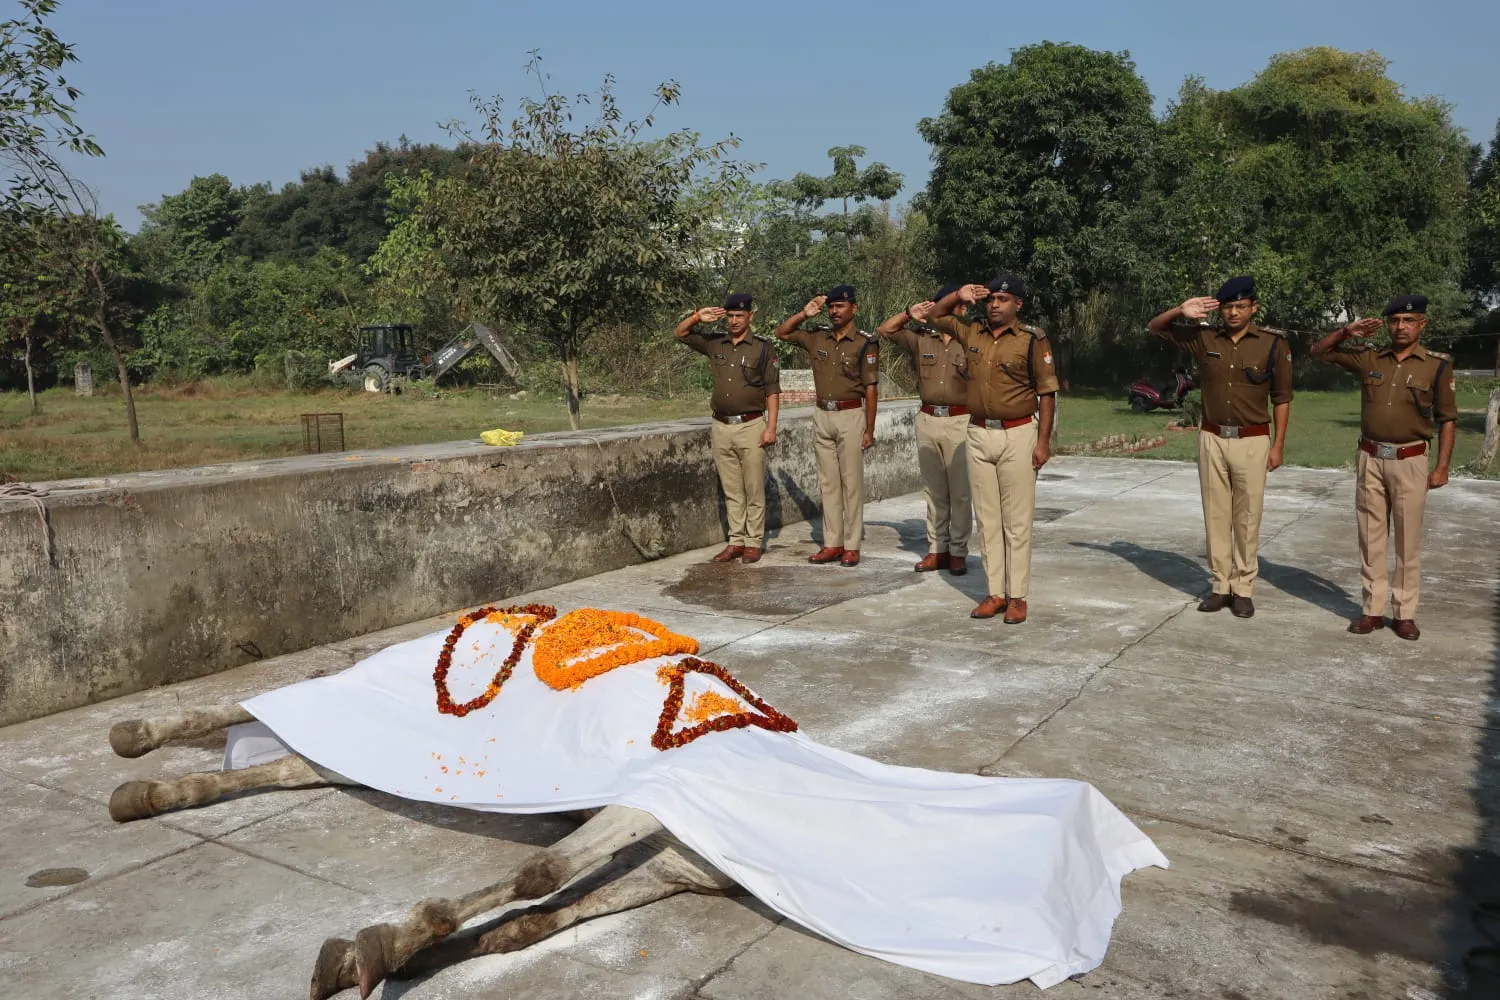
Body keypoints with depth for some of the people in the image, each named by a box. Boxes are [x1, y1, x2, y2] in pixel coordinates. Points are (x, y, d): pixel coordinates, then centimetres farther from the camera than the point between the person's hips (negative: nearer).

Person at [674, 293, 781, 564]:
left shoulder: (763, 347, -2)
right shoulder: (714, 343, 10)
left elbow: (772, 391, -5)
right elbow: (680, 333, 17)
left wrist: (771, 427, -12)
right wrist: (698, 317, -2)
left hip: (751, 426, -4)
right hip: (721, 427, 4)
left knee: (754, 490, 1)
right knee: (731, 491, 9)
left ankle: (754, 543, 8)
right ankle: (736, 542, 15)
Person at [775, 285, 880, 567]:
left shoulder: (865, 343, -6)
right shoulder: (817, 338, 8)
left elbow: (871, 388, -7)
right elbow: (781, 332, 17)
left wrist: (869, 430, -10)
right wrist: (804, 314, 2)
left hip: (850, 416, -5)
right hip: (823, 416, 5)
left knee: (851, 482, -1)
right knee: (828, 482, 8)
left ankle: (852, 546, 4)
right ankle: (832, 543, 14)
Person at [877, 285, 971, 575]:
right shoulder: (921, 339, 8)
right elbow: (884, 330, 11)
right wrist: (910, 312, 0)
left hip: (959, 421, -3)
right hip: (927, 420, 3)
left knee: (960, 491, 0)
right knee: (934, 491, 9)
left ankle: (958, 552, 7)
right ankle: (936, 549, 16)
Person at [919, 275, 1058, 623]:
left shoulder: (1032, 339, -5)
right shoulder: (972, 333, 8)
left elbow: (1047, 393, -4)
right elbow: (934, 314, 22)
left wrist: (1043, 441, -10)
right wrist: (960, 295, 5)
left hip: (1017, 435, -5)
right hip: (979, 434, 5)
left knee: (1017, 520, -1)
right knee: (987, 518, 7)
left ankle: (1017, 596, 5)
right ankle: (995, 592, 14)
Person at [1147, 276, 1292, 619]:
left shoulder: (1273, 344, -4)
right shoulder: (1204, 338, 2)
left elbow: (1282, 397, 1)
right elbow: (1155, 327, 8)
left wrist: (1278, 445, -1)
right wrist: (1181, 311, -12)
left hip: (1252, 441, -2)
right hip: (1212, 438, 2)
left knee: (1247, 518, 2)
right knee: (1215, 515, 7)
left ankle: (1243, 589, 11)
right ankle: (1220, 585, 16)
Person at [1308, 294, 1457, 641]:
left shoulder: (1437, 366, -1)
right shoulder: (1369, 358, 5)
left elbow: (1447, 420, 0)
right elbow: (1319, 351, 11)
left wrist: (1442, 466, -5)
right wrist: (1346, 331, -6)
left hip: (1410, 461, -2)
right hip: (1370, 459, 3)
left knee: (1408, 542, 3)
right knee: (1371, 538, 7)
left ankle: (1404, 613, 11)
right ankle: (1373, 609, 15)